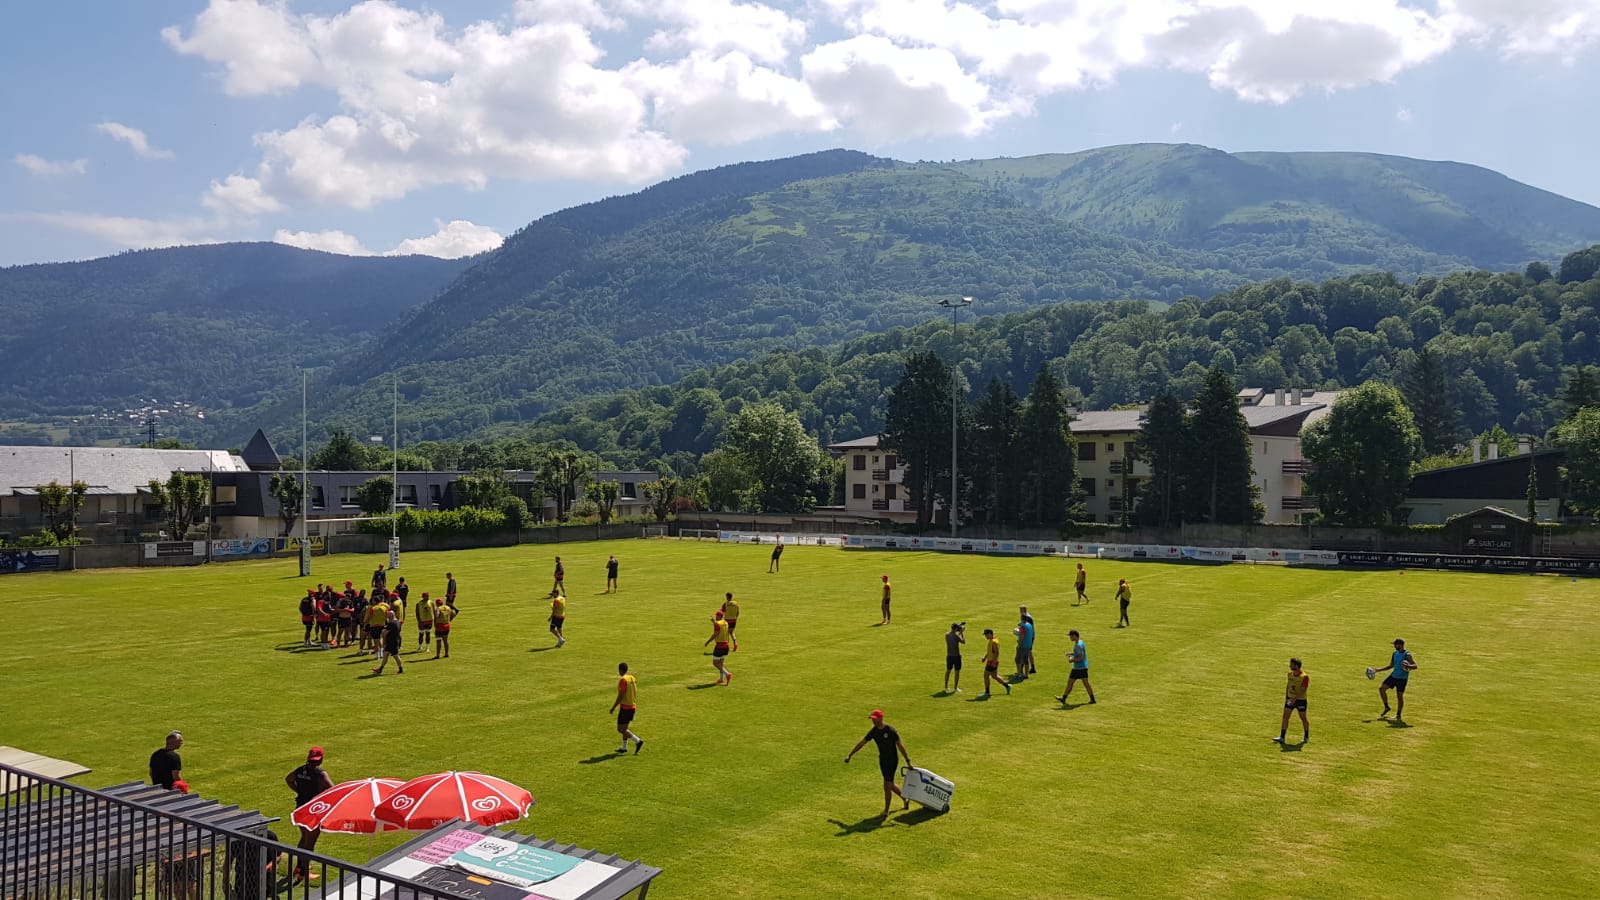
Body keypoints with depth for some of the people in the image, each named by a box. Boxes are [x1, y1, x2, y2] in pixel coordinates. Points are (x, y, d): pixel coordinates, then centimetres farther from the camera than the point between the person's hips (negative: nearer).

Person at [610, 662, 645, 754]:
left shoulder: (623, 680, -16)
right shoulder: (632, 678, 9)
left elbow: (621, 696, -20)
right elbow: (636, 693, 14)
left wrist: (613, 707, -13)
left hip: (625, 707, -9)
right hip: (633, 707, 9)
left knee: (621, 729, -4)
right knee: (624, 727, 19)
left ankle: (638, 741, -14)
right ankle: (624, 747, 22)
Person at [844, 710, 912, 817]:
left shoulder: (890, 730, -18)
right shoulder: (873, 731, -1)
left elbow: (900, 745, -15)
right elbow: (862, 743, 6)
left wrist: (908, 760, -16)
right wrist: (849, 755, 6)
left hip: (892, 760, -6)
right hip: (882, 759, 6)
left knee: (887, 786, -6)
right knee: (890, 784, 15)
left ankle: (886, 810, 4)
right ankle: (905, 798, 37)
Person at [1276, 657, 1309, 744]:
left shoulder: (1304, 676, -19)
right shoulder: (1290, 674, 2)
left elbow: (1303, 690, -24)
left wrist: (1295, 699, -32)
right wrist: (1286, 697, 12)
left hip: (1300, 700, -5)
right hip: (1290, 699, 5)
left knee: (1303, 718, 10)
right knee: (1285, 717, -3)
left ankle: (1306, 737, 31)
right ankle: (1282, 737, -4)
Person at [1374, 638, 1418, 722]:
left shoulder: (1407, 655, -13)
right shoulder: (1394, 654, 9)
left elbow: (1415, 666, -20)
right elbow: (1391, 666, 20)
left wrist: (1408, 666, -42)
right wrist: (1378, 670, 17)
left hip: (1402, 678, -7)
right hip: (1393, 676, 7)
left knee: (1399, 696, -4)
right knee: (1382, 689, 0)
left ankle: (1398, 716, 9)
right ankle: (1386, 707, 17)